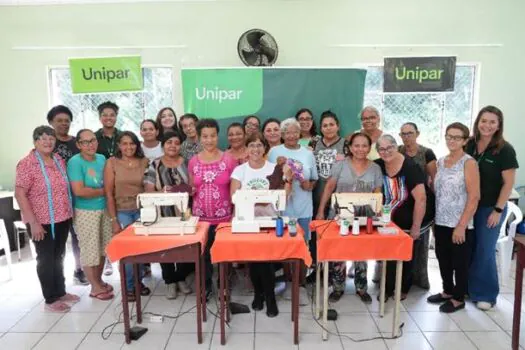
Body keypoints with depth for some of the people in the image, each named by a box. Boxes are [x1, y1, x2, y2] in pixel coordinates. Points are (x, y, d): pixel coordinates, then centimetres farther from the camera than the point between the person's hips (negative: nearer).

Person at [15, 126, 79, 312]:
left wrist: (69, 213, 11)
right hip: (42, 222, -6)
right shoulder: (26, 163, -14)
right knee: (46, 259, 7)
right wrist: (33, 222, -20)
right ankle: (51, 299, 21)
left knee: (58, 257, 18)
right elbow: (19, 194, -17)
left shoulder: (59, 160, 5)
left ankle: (61, 292, 34)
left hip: (63, 219, 6)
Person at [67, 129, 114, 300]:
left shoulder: (102, 158, 5)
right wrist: (102, 191, -12)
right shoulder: (75, 162, -15)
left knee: (103, 247, 15)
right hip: (85, 212, -6)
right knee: (90, 249, 4)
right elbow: (79, 191, -23)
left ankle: (99, 280, 33)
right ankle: (95, 287, 18)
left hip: (104, 209, 6)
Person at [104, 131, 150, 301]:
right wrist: (114, 220, -10)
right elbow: (109, 193, -6)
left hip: (141, 210, 2)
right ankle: (128, 286, 22)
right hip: (122, 212, -2)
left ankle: (137, 281, 29)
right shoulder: (112, 163, -5)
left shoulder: (144, 162, 1)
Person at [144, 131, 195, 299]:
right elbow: (148, 191, -4)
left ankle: (181, 278, 27)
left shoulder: (186, 163, 3)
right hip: (163, 215, -1)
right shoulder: (154, 166, 0)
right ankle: (170, 281, 23)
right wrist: (161, 192, -22)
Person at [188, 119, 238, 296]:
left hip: (224, 216, -2)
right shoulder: (193, 162, 3)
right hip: (201, 217, 2)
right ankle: (206, 285, 32)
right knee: (202, 251, 12)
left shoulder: (229, 159, -5)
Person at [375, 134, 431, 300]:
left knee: (406, 258, 13)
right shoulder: (378, 166, -8)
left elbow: (421, 199, -25)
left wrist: (415, 227, -21)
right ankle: (388, 288, 31)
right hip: (390, 223, 5)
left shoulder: (410, 168, -25)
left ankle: (403, 289, 34)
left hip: (410, 224, -4)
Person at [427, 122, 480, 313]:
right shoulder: (441, 162, 8)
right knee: (443, 259, 16)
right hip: (441, 222, 6)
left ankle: (458, 298, 24)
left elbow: (474, 197, -15)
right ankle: (447, 291, 34)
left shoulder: (469, 163, -10)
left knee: (460, 262, 8)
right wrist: (434, 220, 10)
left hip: (460, 224, -6)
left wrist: (461, 226, -18)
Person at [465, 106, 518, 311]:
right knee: (468, 249, 12)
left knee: (484, 251, 4)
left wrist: (498, 210, -13)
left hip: (490, 208, -4)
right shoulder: (469, 145, 1)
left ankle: (486, 294, 21)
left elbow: (508, 183, -11)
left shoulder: (504, 150, -11)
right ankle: (467, 287, 29)